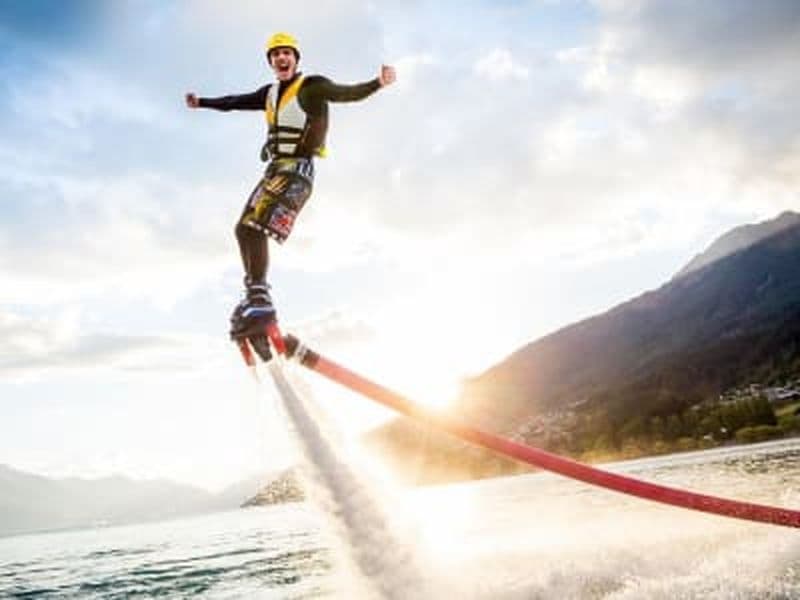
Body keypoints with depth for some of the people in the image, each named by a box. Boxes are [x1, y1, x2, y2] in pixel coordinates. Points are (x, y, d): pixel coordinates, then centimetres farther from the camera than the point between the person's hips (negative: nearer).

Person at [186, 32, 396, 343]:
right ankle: (255, 294, 23)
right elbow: (237, 102, 32)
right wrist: (203, 102, 43)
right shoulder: (271, 93, 17)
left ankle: (259, 301, -25)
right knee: (244, 229, 12)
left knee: (254, 227, -23)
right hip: (275, 168, 9)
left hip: (298, 169, -9)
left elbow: (346, 94, -19)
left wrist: (377, 83, -37)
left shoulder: (312, 86, -5)